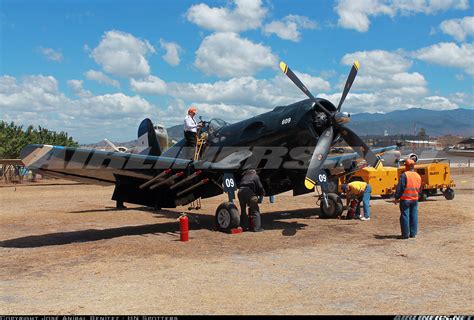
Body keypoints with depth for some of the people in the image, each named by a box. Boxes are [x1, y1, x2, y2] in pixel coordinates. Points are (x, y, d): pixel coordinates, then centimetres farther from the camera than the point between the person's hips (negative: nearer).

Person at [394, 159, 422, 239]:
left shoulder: (404, 175, -13)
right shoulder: (418, 176, 10)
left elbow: (399, 188, -14)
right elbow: (420, 189, 19)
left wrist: (396, 198, -7)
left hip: (405, 199, -6)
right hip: (415, 199, 6)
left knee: (405, 216, -1)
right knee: (414, 216, 11)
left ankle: (405, 234, 1)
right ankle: (413, 233, 15)